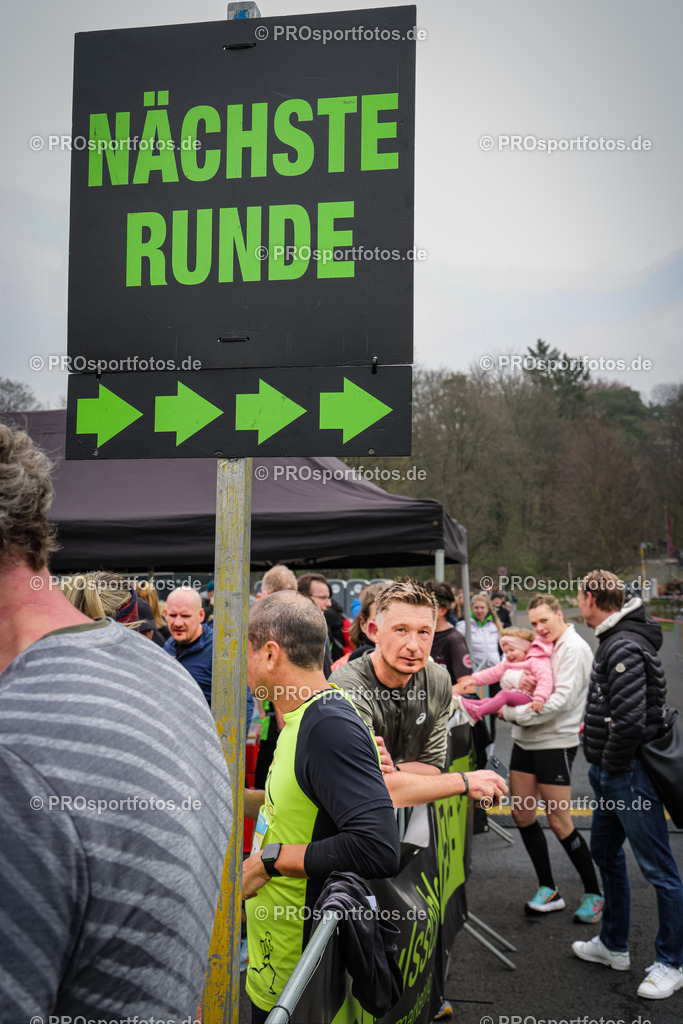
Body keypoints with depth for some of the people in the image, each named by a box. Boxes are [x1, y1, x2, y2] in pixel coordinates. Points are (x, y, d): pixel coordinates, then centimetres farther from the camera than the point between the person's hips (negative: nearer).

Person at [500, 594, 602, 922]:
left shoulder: (574, 649, -13)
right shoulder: (542, 646, 12)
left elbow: (561, 700, -21)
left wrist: (512, 713, -17)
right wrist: (520, 681, -8)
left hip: (555, 743, -8)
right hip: (525, 740, 8)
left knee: (559, 822, -3)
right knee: (522, 814, 10)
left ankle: (593, 893, 15)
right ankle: (548, 891, 22)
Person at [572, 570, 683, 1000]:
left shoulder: (625, 647, -22)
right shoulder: (613, 641, 11)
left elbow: (630, 721, -28)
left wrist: (612, 764, -16)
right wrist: (594, 726, 12)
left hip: (630, 773, -11)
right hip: (611, 774, 11)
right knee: (606, 853, 21)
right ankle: (613, 945, 36)